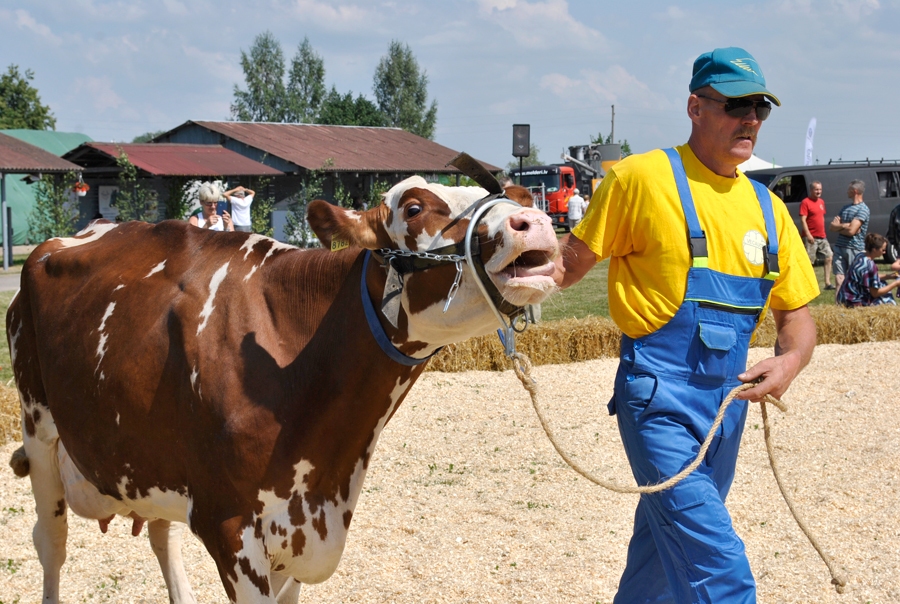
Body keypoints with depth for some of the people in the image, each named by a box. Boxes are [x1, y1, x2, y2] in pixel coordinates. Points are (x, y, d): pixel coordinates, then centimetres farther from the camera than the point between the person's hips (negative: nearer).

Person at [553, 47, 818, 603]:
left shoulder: (767, 208, 10)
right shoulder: (642, 178, -7)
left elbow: (797, 315, 15)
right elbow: (571, 263, -1)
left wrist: (789, 361, -7)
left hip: (728, 404, 7)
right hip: (660, 400, -7)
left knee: (664, 549, 22)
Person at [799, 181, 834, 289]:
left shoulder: (821, 202, 14)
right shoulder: (805, 202, -10)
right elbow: (803, 220, -15)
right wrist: (808, 234, -21)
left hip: (822, 237, 8)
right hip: (811, 237, -8)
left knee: (829, 258, 3)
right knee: (808, 262, -3)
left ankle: (828, 282, 6)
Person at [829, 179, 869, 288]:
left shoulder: (862, 209, -8)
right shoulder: (845, 208, 17)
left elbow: (851, 231, -17)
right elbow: (831, 226, 11)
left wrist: (838, 226, -1)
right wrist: (845, 225, -7)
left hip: (855, 249, -7)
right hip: (840, 246, 7)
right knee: (839, 279, -2)